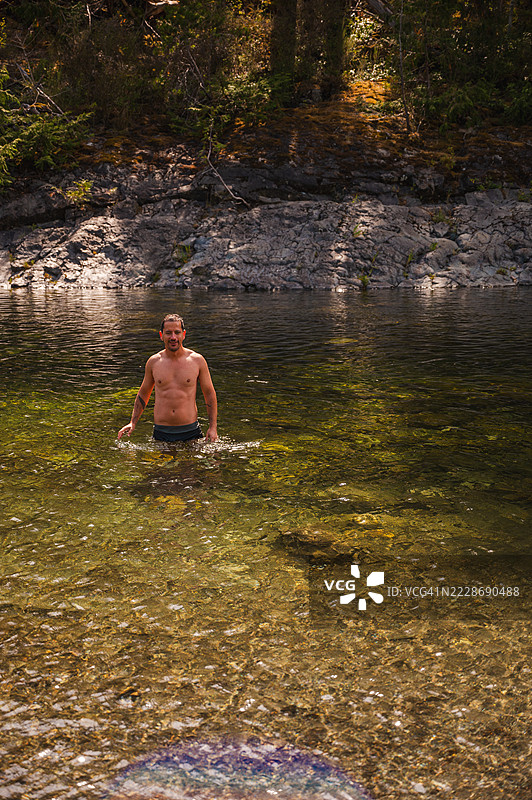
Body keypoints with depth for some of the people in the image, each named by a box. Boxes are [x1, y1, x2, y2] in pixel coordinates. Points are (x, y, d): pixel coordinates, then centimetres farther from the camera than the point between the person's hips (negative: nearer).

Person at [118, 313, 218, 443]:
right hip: (161, 433, 1)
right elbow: (143, 394, 17)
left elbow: (209, 394, 6)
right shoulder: (153, 362, 4)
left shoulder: (197, 360, 0)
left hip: (190, 432, -1)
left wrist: (212, 427, 0)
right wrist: (133, 422, 8)